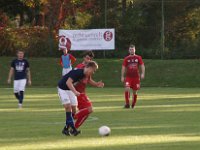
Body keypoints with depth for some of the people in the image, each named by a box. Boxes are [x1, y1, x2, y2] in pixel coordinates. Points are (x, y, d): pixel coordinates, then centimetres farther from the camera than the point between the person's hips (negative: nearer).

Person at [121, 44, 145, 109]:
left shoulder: (138, 58, 4)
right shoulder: (126, 59, 4)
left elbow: (142, 66, 1)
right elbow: (123, 68, 4)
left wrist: (142, 74, -14)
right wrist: (122, 77, -3)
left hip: (136, 77, 1)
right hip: (128, 77, -1)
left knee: (135, 91, 6)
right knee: (127, 89, -20)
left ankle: (133, 105, 23)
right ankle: (127, 103, -13)